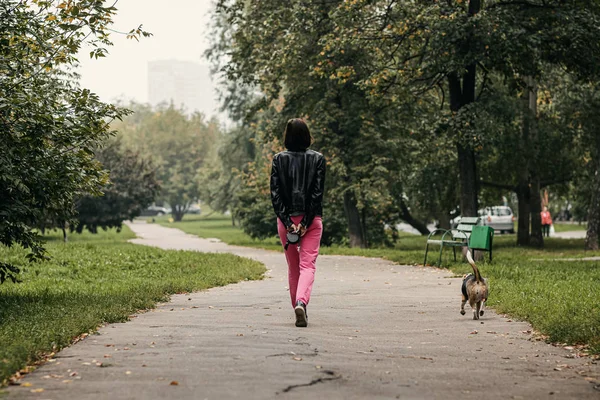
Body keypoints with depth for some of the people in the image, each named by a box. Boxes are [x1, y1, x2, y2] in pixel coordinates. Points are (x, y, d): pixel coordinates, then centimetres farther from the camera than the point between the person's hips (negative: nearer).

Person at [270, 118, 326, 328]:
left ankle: (298, 307, 21)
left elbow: (275, 193, -6)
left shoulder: (278, 159, 0)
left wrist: (287, 222, -8)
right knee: (308, 264, -4)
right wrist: (306, 222, -9)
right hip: (311, 218, -1)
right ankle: (301, 302, -28)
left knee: (293, 267, 15)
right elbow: (317, 193, -8)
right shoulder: (317, 159, -2)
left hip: (286, 218, 2)